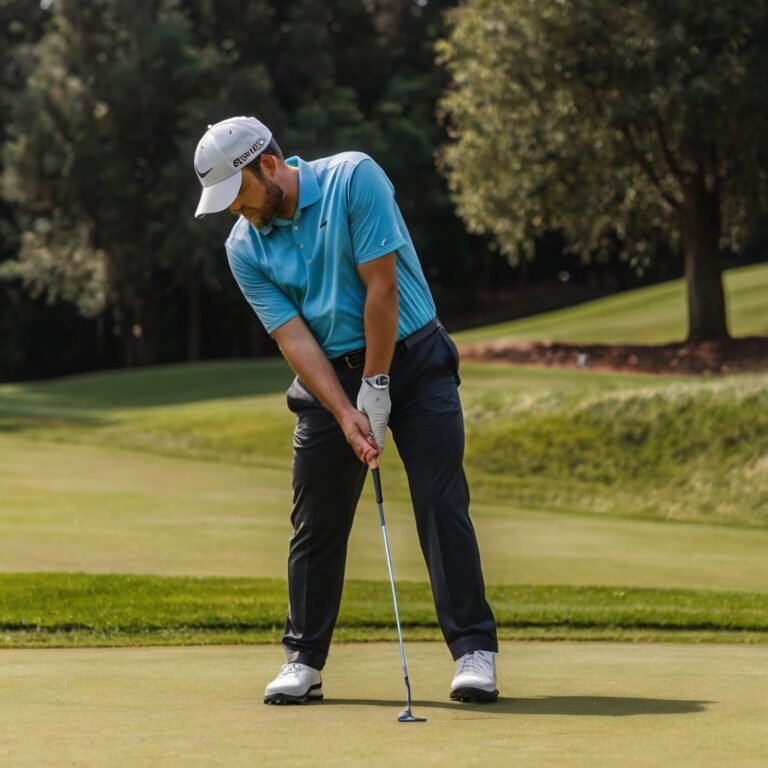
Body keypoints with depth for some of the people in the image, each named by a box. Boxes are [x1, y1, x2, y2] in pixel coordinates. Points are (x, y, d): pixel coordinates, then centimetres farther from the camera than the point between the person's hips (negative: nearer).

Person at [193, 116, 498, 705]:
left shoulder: (353, 179, -15)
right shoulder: (245, 248, -4)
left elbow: (381, 285, -17)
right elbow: (293, 336, -10)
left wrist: (376, 390, -16)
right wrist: (346, 414, -21)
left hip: (411, 355, -3)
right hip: (331, 374, 4)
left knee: (442, 503, -10)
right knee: (317, 522, 3)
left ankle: (475, 650, -9)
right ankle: (304, 660, 13)